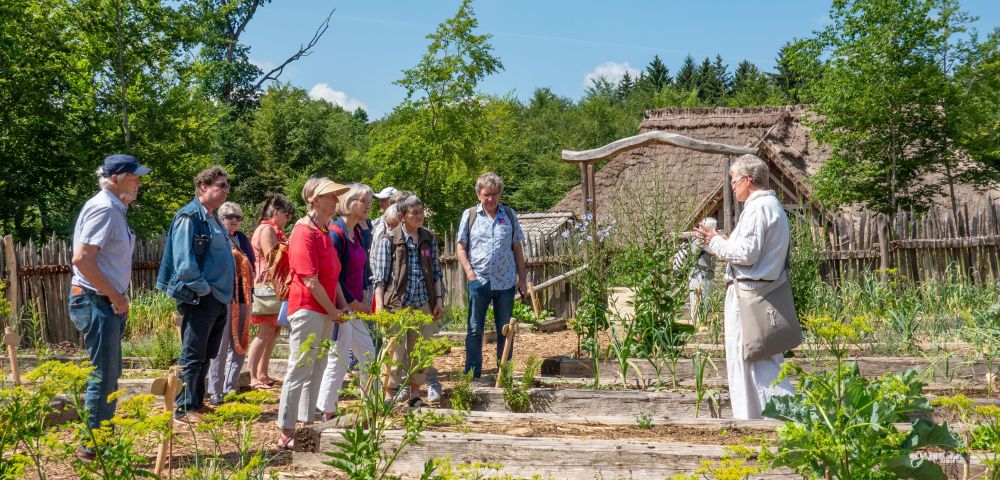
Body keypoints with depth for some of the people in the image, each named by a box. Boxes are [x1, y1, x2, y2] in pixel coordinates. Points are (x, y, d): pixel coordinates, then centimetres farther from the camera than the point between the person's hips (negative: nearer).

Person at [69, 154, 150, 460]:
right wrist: (115, 296, -19)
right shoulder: (104, 208, -16)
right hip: (96, 302, -10)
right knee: (104, 376, -3)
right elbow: (82, 258, -25)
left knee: (110, 374, 16)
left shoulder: (115, 209, 14)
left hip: (108, 303, 10)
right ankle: (92, 446, 7)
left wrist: (118, 297, 11)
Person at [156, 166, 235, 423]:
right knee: (192, 356, -3)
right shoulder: (189, 217, -12)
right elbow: (184, 261, -20)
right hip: (199, 299, -9)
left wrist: (226, 293, 14)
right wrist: (203, 288, -17)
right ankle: (186, 409, 3)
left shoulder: (213, 219, 17)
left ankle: (197, 403, 24)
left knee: (206, 356, 15)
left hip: (219, 299, 9)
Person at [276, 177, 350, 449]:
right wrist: (333, 311, -11)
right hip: (308, 310, -9)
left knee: (317, 369, 15)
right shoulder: (304, 233, -15)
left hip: (325, 311, 10)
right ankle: (286, 433, 1)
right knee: (299, 370, -5)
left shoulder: (324, 232, 14)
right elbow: (311, 281, -19)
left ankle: (307, 423, 24)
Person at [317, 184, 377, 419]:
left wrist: (364, 296, 6)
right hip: (340, 306, -9)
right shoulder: (336, 232, -15)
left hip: (355, 306, 9)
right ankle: (327, 412, 5)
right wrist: (355, 303, -13)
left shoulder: (358, 232, 11)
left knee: (368, 354, 15)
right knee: (339, 357, -4)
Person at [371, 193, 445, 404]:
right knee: (396, 351, 0)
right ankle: (393, 391, 12)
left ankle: (415, 393, 20)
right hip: (396, 304, -4)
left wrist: (438, 299, 7)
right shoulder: (389, 240, -4)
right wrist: (379, 306, -13)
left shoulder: (428, 239, 10)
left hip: (423, 304, 4)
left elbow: (436, 272, 14)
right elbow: (379, 276, -6)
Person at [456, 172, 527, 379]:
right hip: (479, 281, -1)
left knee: (505, 331, 8)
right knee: (474, 330, 1)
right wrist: (469, 271, -8)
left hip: (506, 282, 2)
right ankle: (472, 375, 7)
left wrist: (522, 278, 8)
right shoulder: (470, 215, 3)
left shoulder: (509, 215, 8)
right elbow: (461, 247, 4)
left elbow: (517, 248, 11)